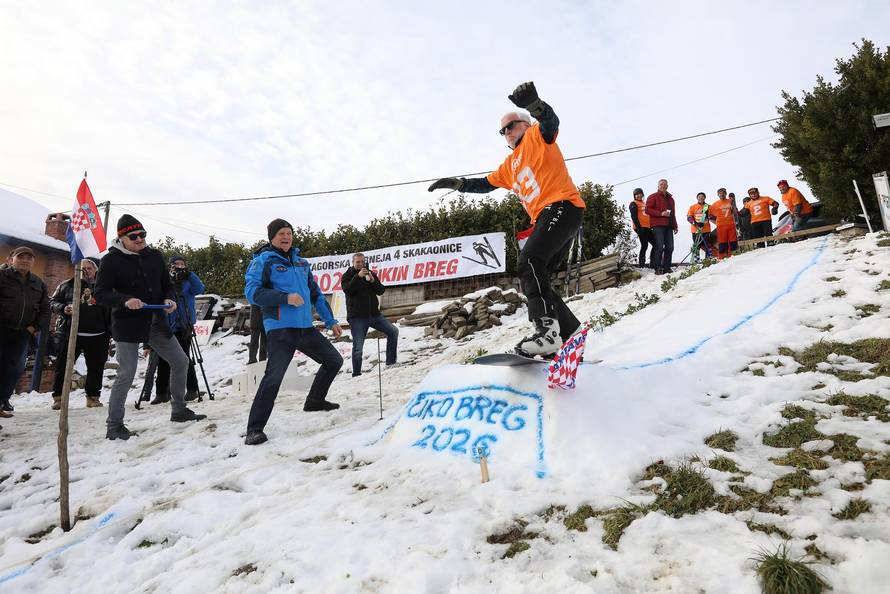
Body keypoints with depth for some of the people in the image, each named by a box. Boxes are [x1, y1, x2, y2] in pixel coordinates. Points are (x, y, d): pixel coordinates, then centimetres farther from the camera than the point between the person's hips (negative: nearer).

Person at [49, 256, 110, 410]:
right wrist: (63, 308, -11)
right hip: (69, 334, -1)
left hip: (97, 336, 1)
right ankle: (58, 397, 11)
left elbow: (111, 310, 13)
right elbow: (52, 301, 12)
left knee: (96, 368, 5)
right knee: (63, 366, 1)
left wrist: (109, 331, 6)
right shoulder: (67, 286, 9)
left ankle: (93, 397, 15)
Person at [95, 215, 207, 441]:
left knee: (180, 361, 8)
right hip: (127, 324, -5)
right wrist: (125, 300, -25)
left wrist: (169, 300, -4)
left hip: (156, 322, 6)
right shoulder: (111, 260, -6)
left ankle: (179, 410, 25)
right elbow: (100, 294, -8)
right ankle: (114, 426, 9)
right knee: (127, 373, -7)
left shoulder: (155, 256, 8)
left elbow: (167, 284, 17)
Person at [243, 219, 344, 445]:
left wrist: (330, 321, 19)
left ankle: (315, 400, 35)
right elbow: (252, 291, -12)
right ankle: (254, 429, -7)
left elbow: (316, 294, 22)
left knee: (334, 361, 15)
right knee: (274, 376, -19)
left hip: (306, 327, 7)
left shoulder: (301, 262, 18)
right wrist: (285, 297, -21)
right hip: (280, 328, -7)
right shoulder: (263, 260, -1)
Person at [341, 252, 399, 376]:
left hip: (374, 314, 4)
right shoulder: (347, 276, 3)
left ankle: (390, 362, 2)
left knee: (393, 331, -6)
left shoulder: (370, 274, 12)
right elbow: (347, 290, -16)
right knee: (358, 347, -6)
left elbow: (381, 291, 3)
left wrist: (373, 281, -15)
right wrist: (358, 276, -24)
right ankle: (356, 374, 7)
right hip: (357, 317, -4)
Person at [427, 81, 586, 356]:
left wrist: (534, 104, -34)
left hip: (562, 207, -9)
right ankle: (570, 334, 6)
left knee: (528, 263, -26)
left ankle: (547, 330, -33)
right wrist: (456, 183, 20)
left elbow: (550, 122, -14)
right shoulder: (510, 165, 30)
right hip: (545, 218, 9)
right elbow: (485, 184, 33)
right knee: (532, 279, 3)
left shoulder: (538, 137, 8)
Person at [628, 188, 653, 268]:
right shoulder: (633, 204, -2)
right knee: (644, 245, -10)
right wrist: (639, 227, -21)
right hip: (641, 228, -8)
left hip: (647, 228, 8)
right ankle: (641, 265, -4)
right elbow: (634, 217, -12)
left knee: (655, 244, 7)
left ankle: (652, 264, 12)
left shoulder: (644, 204, 23)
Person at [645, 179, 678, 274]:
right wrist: (661, 213, -15)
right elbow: (647, 210, -7)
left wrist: (675, 226, 21)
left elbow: (673, 214, 27)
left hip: (668, 226, 7)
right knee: (659, 247, -12)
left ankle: (667, 267, 7)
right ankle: (658, 268, -9)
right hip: (657, 226, -6)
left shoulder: (670, 198, 25)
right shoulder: (653, 197, 5)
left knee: (670, 247, 1)